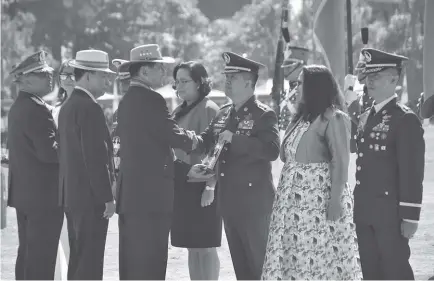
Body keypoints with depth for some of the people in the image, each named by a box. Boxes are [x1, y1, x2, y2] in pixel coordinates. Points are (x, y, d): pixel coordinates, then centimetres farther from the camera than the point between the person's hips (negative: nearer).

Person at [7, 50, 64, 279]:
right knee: (42, 259, -7)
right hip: (43, 194, -10)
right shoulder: (36, 109, -17)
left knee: (28, 253, 15)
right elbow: (48, 152, -23)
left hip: (23, 192, 10)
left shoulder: (18, 107, 15)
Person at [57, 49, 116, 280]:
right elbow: (95, 157, -20)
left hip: (73, 193, 10)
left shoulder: (68, 106, 15)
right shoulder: (89, 108, -15)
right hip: (91, 195, -10)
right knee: (90, 262, -8)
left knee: (81, 259, 14)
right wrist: (107, 198, -17)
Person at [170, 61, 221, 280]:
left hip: (201, 186, -8)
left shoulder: (209, 109, -9)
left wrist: (210, 186, -19)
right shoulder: (178, 112, 14)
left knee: (205, 247, -3)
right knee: (192, 247, 11)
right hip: (181, 185, 8)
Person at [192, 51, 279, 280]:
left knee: (259, 262, -2)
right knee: (239, 262, 13)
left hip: (254, 202, -7)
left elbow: (272, 150, -22)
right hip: (229, 201, 7)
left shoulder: (264, 115, -9)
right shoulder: (223, 114, 13)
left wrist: (235, 139, -25)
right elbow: (205, 142, 16)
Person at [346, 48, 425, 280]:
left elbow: (412, 171, -14)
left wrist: (410, 217, -16)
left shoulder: (405, 119, -11)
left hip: (390, 211, -8)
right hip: (364, 211, 8)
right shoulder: (364, 117, 13)